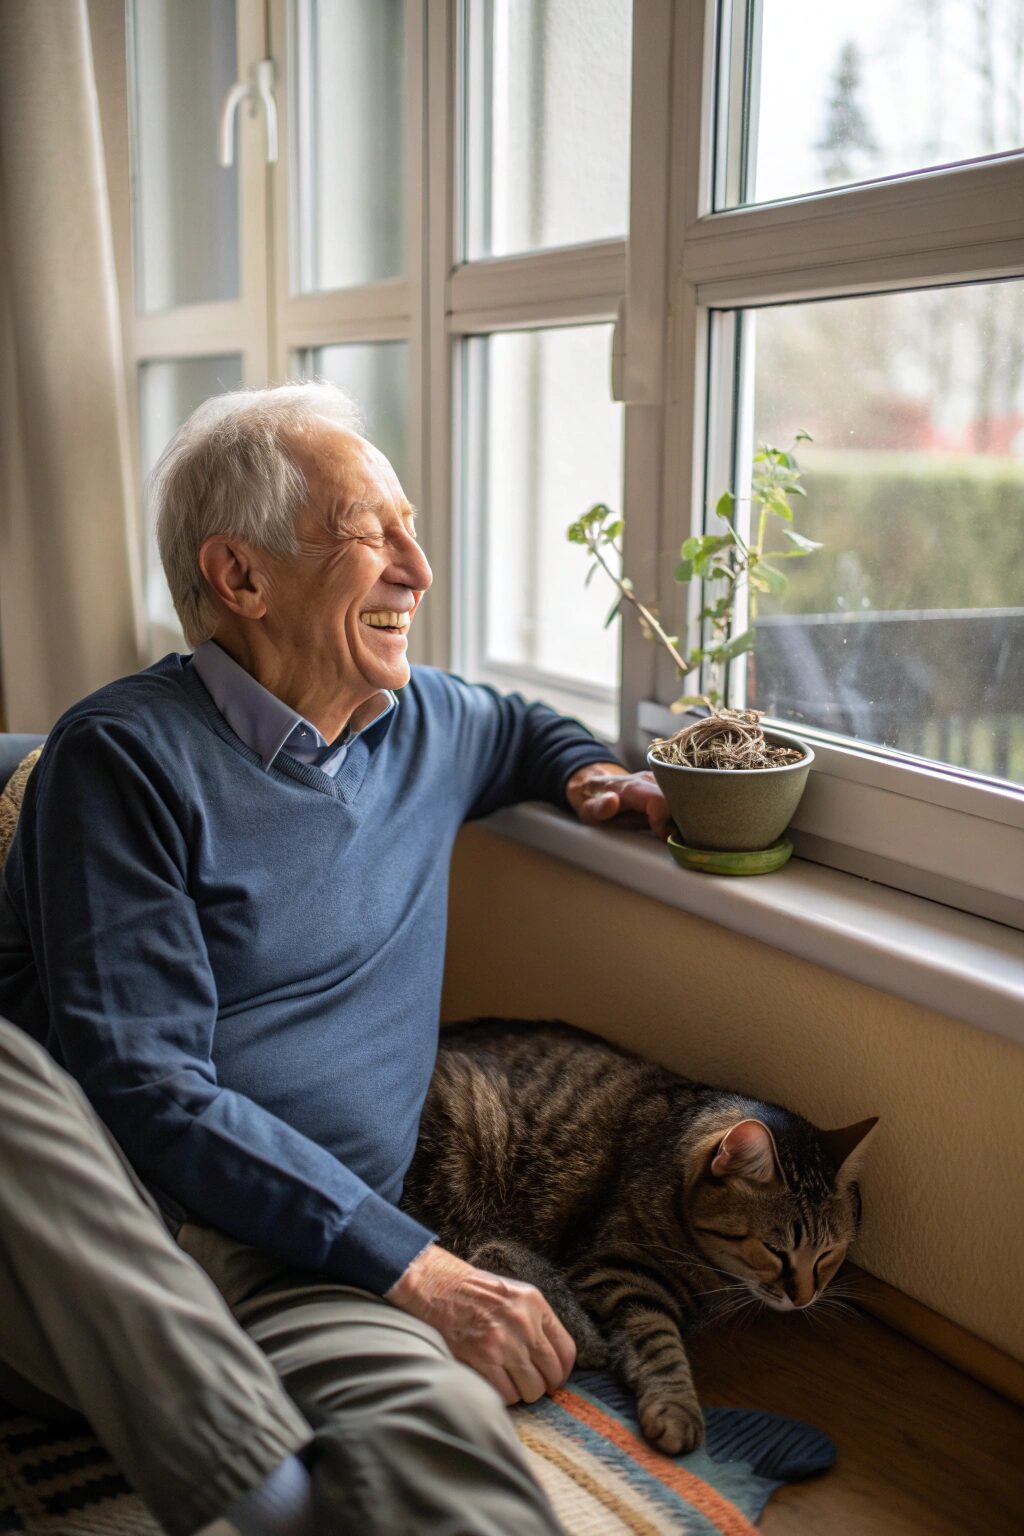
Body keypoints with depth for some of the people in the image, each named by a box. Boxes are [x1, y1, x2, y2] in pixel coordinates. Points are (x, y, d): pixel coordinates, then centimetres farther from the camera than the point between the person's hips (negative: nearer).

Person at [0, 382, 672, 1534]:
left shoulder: (419, 721, 16)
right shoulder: (127, 757, -6)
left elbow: (515, 725, 43)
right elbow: (143, 1084, -14)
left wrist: (582, 769, 18)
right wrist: (407, 1264, -19)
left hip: (305, 1256, 3)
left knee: (437, 1435, -35)